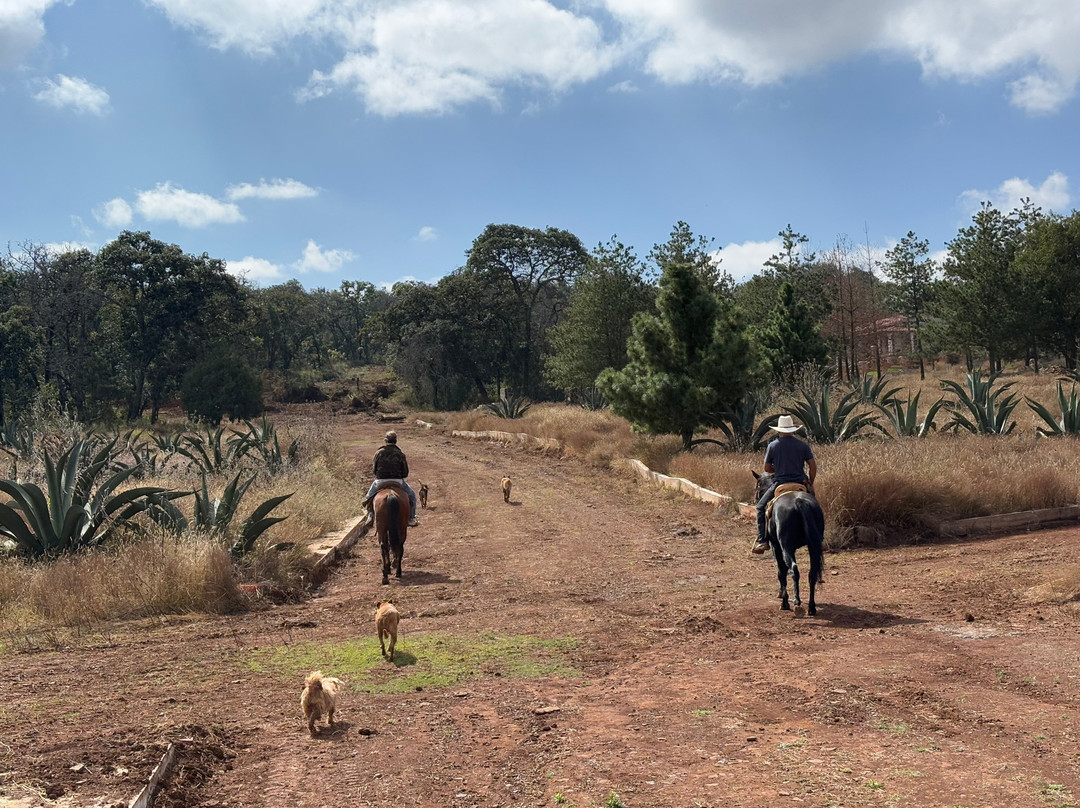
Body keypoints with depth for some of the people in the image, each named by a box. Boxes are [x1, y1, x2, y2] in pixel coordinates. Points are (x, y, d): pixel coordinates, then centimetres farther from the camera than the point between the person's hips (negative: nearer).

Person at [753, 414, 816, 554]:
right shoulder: (803, 445, 3)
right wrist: (810, 484, 9)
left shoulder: (772, 446, -1)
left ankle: (763, 540, 2)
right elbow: (813, 466, 0)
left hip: (780, 484, -2)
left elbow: (767, 468, 5)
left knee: (761, 507, 14)